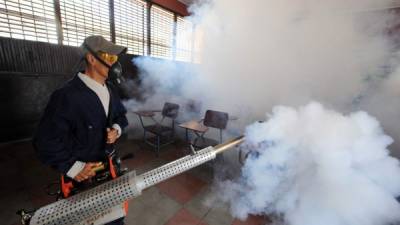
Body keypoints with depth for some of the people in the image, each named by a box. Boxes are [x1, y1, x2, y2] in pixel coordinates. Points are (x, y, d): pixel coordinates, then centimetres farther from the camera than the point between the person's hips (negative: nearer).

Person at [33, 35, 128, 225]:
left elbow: (121, 114, 13)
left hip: (109, 164, 6)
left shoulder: (110, 90, -1)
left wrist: (117, 129, -7)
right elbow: (46, 140, -18)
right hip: (83, 173, -6)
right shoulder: (67, 95, -23)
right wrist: (72, 167, -17)